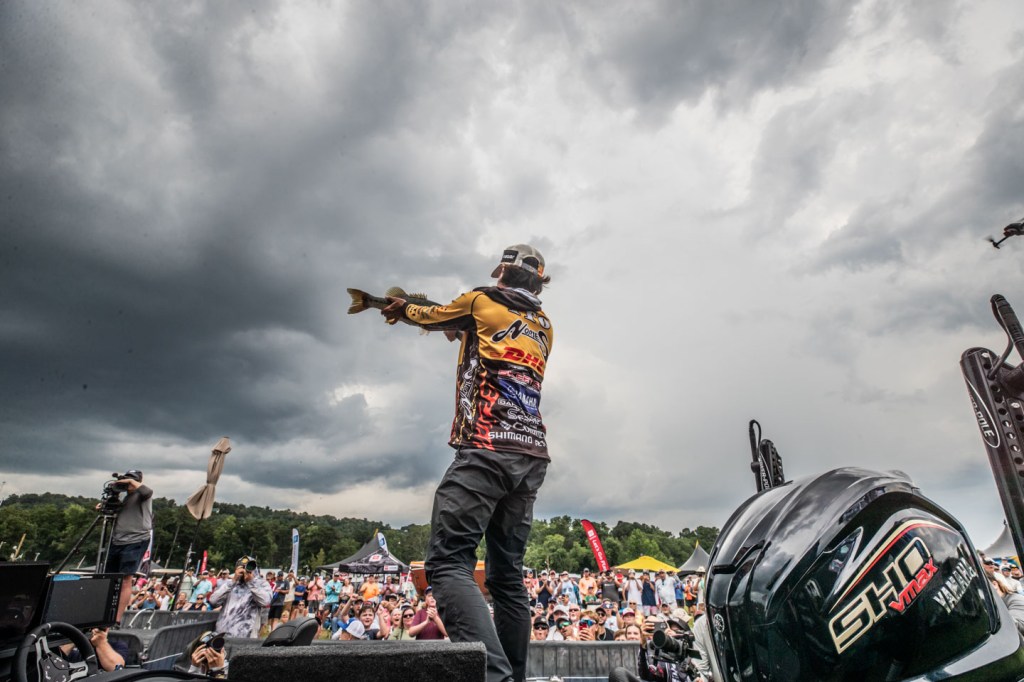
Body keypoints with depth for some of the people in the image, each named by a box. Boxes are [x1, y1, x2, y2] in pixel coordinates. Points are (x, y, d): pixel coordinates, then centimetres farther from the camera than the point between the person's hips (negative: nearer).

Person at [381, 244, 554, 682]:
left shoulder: (482, 302, 8)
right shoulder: (544, 327, 23)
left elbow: (430, 316, 24)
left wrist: (402, 307, 46)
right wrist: (457, 329, 52)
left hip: (487, 449, -7)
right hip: (532, 456, 7)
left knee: (448, 560, -12)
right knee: (507, 575, 12)